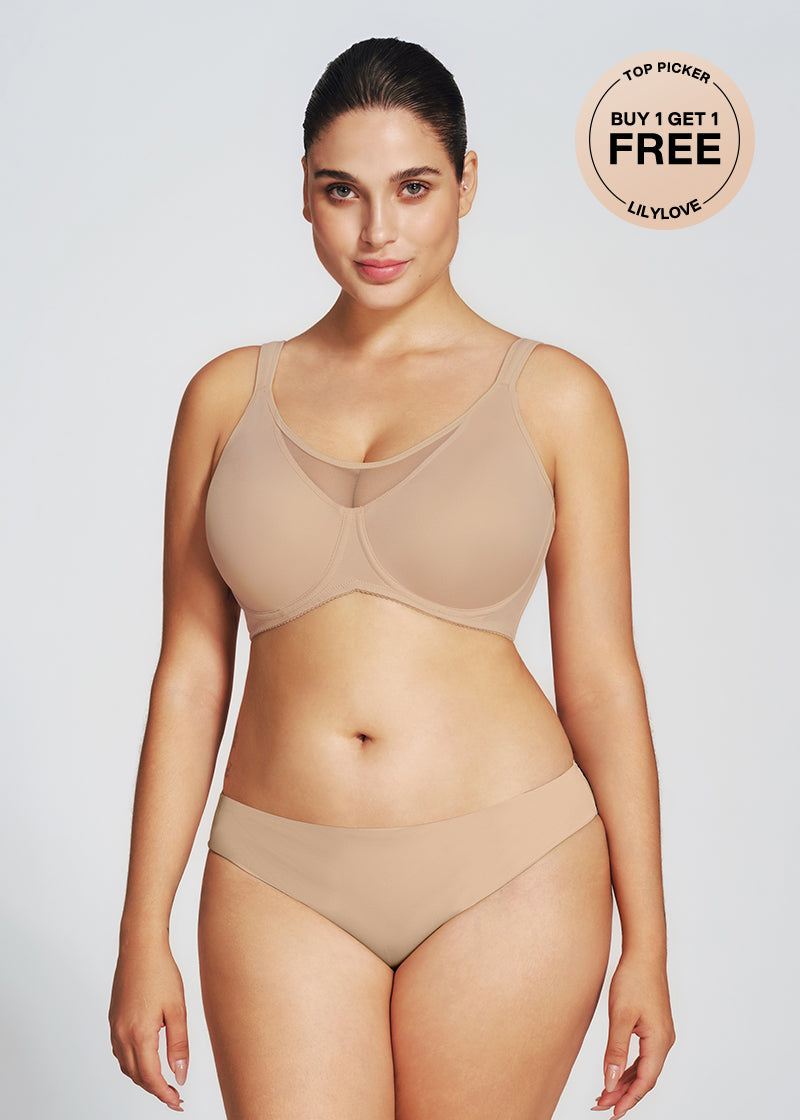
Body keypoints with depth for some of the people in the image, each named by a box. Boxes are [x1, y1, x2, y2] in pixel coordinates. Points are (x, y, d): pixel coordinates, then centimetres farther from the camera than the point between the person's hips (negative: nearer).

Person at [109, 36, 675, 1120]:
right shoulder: (228, 396, 5)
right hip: (283, 885, 2)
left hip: (507, 871, -1)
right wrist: (144, 930, 5)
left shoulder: (555, 397, 0)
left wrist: (646, 943, 1)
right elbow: (191, 670, 6)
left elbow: (602, 677, 0)